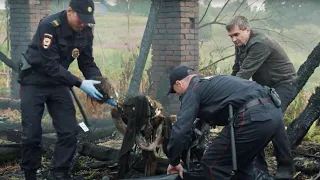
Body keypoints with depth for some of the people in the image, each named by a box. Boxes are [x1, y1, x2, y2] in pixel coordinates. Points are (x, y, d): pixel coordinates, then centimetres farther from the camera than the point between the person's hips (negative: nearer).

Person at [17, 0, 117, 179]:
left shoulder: (86, 32, -7)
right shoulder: (49, 25, -27)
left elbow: (88, 63, -2)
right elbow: (49, 64, -30)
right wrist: (80, 83, -34)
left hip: (58, 83, 5)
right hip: (34, 82, -5)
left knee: (70, 131, -3)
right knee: (32, 134, -3)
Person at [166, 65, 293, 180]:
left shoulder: (192, 90, 9)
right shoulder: (213, 82, 35)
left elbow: (181, 130, 0)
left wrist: (174, 161, 12)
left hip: (253, 117, -9)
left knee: (213, 165, 3)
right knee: (242, 163, 27)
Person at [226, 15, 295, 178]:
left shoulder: (260, 44, -28)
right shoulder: (241, 45, 2)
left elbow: (245, 73, -34)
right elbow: (236, 72, 10)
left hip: (283, 85, -9)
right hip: (264, 86, 9)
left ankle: (285, 168, -12)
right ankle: (259, 166, 9)